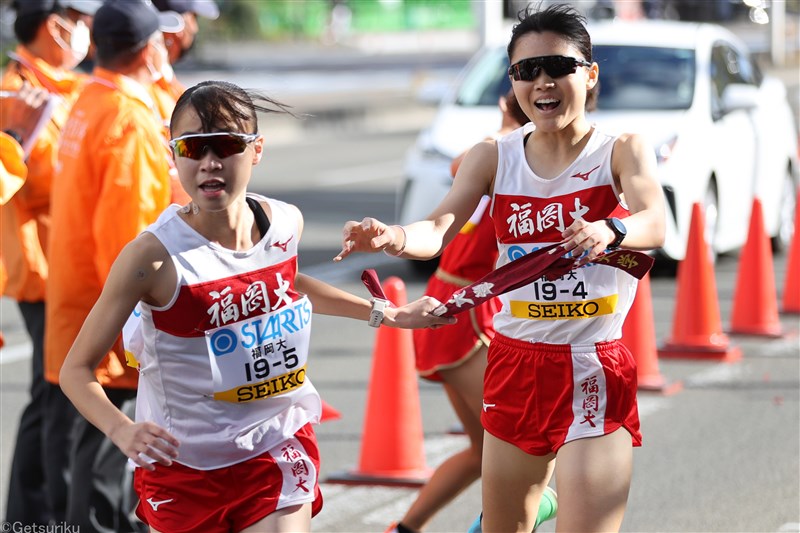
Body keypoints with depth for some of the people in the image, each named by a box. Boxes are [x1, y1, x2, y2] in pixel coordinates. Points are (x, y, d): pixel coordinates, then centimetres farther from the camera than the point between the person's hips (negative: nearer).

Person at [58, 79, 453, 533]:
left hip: (279, 455, 3)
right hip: (184, 464, -3)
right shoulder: (156, 257, -20)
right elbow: (78, 368, -16)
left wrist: (386, 315, 25)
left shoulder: (286, 223, -5)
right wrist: (121, 429, -34)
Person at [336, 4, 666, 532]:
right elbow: (439, 230, -11)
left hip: (596, 373, -4)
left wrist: (608, 231, -50)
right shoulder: (494, 157, 3)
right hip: (515, 365, 4)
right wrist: (392, 237, -35)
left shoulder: (622, 151, -7)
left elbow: (655, 224, -26)